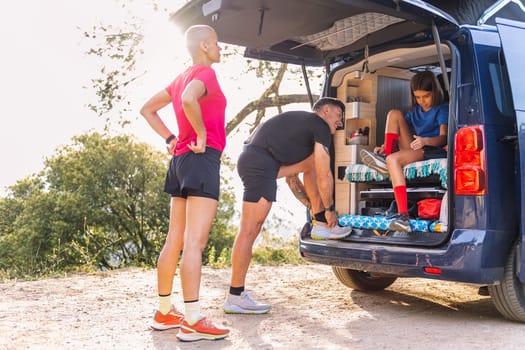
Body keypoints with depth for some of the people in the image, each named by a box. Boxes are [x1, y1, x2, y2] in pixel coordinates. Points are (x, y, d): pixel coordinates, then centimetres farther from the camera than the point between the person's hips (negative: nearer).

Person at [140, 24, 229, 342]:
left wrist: (170, 139, 16)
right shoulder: (204, 73, -7)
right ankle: (193, 321, -10)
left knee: (175, 241, 11)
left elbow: (148, 109, 26)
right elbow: (189, 100, -30)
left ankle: (165, 312, 18)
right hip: (203, 159, -10)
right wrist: (202, 135, -17)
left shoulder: (182, 78, 20)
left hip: (182, 159, 10)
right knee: (195, 243, -12)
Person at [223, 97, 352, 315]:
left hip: (251, 160, 10)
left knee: (311, 162, 22)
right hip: (260, 164, -10)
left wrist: (313, 205, 34)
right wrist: (330, 209, 15)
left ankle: (320, 226, 24)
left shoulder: (301, 123, 30)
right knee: (249, 230, -8)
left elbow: (290, 175, 32)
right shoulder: (320, 127, 3)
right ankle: (235, 298, -4)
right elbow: (324, 177, 1)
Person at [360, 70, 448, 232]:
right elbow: (399, 133, 18)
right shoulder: (415, 111, 24)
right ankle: (385, 154, -18)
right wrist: (384, 146, -3)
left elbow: (443, 138, -12)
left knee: (393, 159, -35)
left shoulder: (442, 109, 2)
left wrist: (424, 140, -33)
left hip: (432, 151, -7)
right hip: (412, 149, 7)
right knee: (394, 114, -2)